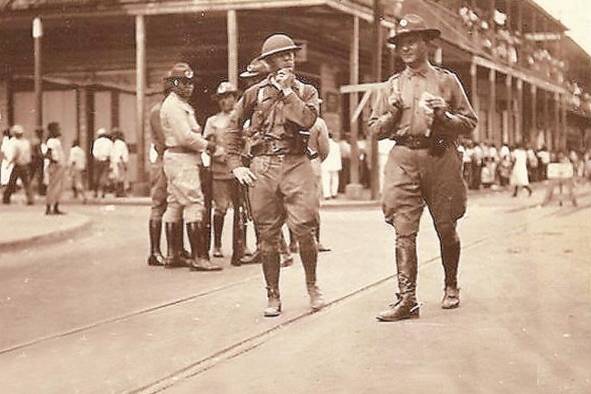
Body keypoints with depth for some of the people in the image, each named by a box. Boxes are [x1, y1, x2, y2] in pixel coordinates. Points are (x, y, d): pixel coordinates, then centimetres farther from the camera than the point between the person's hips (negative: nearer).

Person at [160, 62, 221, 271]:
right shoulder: (173, 105, -12)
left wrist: (202, 142, 3)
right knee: (194, 203, -13)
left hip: (177, 160, 11)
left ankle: (172, 255, 15)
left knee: (174, 205, 11)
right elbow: (186, 137, -19)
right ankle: (199, 257, -16)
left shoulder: (182, 105, 21)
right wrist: (207, 145, -7)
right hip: (181, 159, -11)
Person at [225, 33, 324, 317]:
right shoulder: (255, 92, 10)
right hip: (262, 166, 1)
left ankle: (312, 286, 13)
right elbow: (233, 128, 14)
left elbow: (307, 121, -10)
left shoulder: (306, 91, 10)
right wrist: (236, 166, 6)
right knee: (267, 235, 3)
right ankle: (273, 296, 14)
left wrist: (287, 91, -5)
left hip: (296, 164, -1)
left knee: (303, 229, -10)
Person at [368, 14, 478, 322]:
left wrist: (442, 115, -10)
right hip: (403, 159, 1)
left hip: (441, 158, -1)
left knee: (446, 228, 7)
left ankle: (451, 287, 28)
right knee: (404, 230, -9)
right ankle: (406, 299, -11)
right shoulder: (391, 86, 16)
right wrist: (391, 114, -2)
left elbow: (469, 123, 8)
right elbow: (375, 129, 17)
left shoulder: (447, 80, 10)